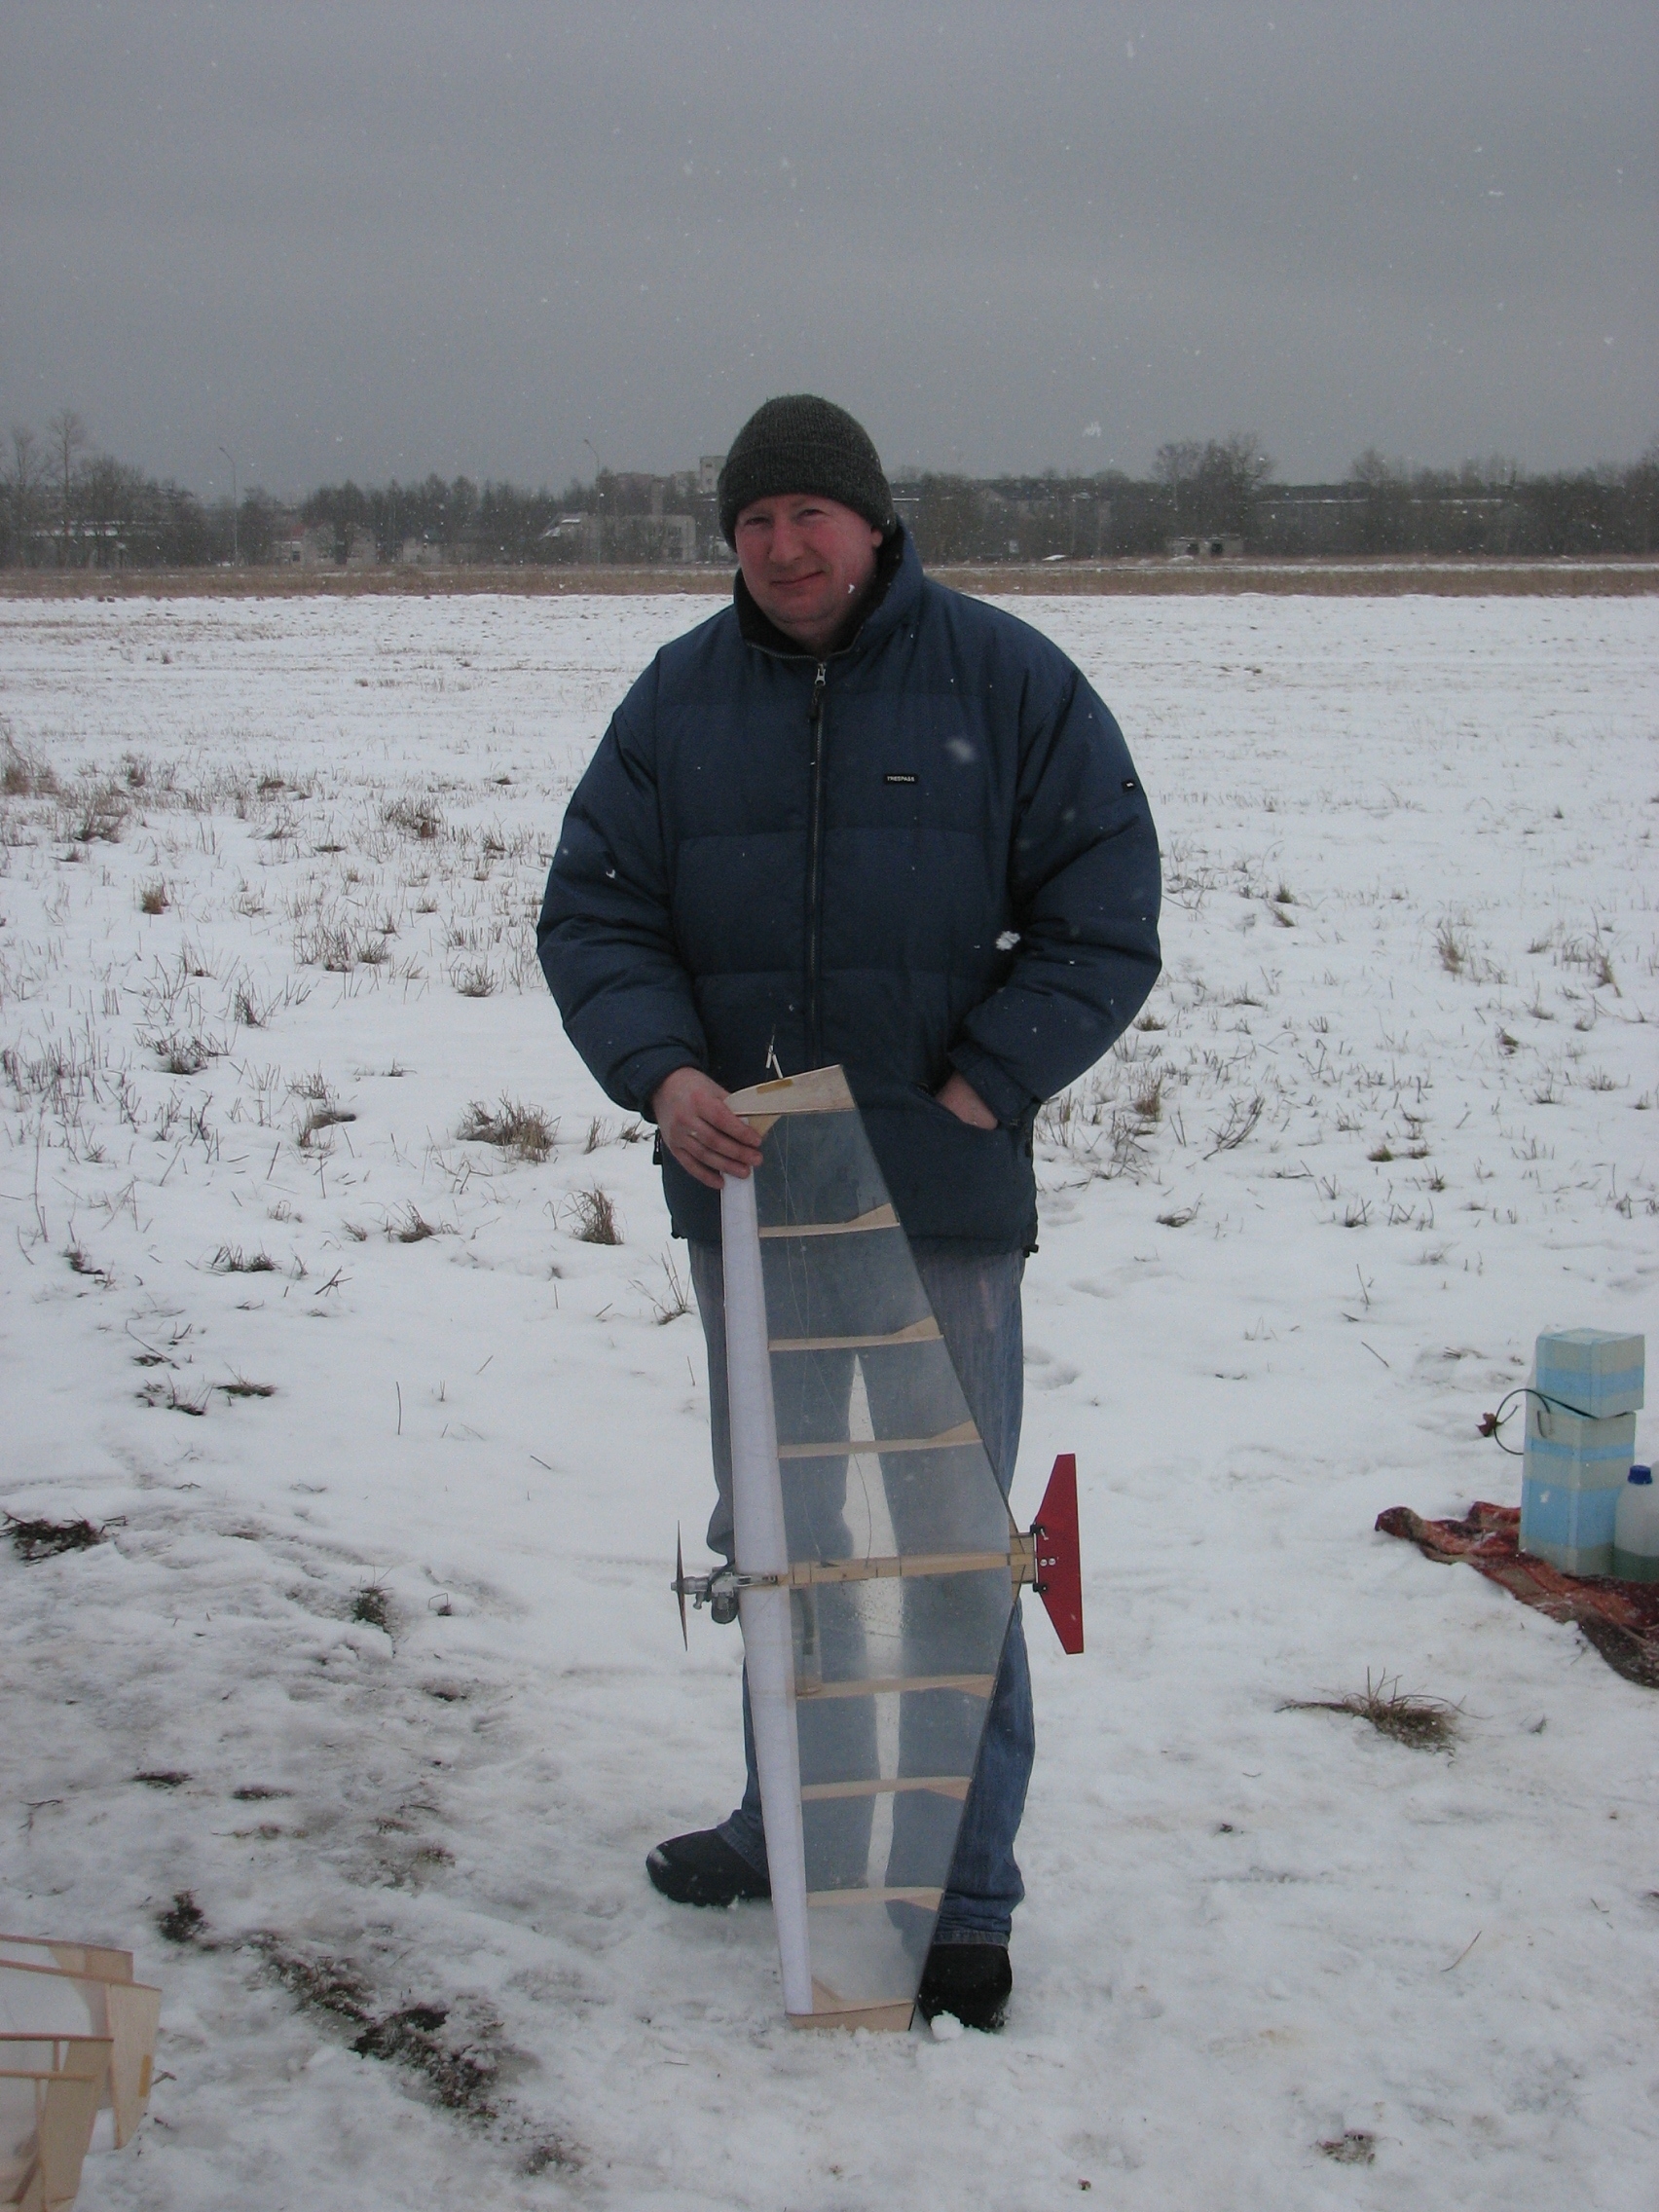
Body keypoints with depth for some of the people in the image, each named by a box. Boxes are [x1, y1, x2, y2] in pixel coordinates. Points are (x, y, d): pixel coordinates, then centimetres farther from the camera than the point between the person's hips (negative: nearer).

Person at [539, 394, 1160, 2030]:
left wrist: (982, 1086, -11)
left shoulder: (1005, 679, -2)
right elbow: (591, 909, 5)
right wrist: (660, 1070, -14)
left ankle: (963, 1894, 11)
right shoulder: (679, 697, 6)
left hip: (941, 1197, -4)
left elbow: (1107, 912, -2)